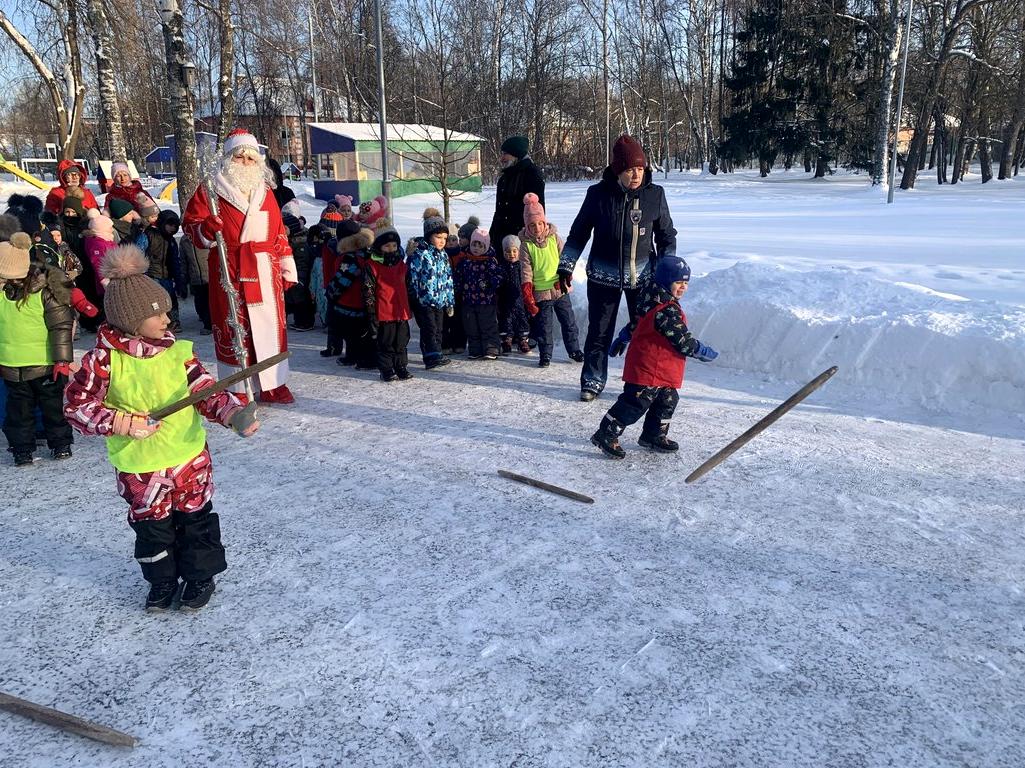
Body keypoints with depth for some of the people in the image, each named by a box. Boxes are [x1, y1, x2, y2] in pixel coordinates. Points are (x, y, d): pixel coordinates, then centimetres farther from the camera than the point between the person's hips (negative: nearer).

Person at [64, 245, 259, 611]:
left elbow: (206, 390, -6)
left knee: (196, 518, 14)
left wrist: (234, 413, -24)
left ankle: (201, 576, 34)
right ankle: (161, 580, 38)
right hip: (138, 466, -1)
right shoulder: (104, 359, -14)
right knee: (152, 525, 16)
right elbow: (77, 405, -9)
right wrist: (122, 423, -20)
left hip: (189, 456, 2)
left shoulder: (177, 351, -7)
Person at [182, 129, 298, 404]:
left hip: (266, 273, 4)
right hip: (230, 275, -4)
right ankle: (237, 390, 10)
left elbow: (280, 234, 16)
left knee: (272, 327, 7)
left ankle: (273, 384, 20)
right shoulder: (211, 190, 1)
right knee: (234, 330, -1)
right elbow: (189, 224, 3)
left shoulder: (265, 191, 15)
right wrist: (206, 230, -20)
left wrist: (287, 268, 13)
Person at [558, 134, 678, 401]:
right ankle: (593, 381, 25)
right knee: (599, 331, 8)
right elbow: (579, 232, 2)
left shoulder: (655, 195, -6)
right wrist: (566, 266, 1)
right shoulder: (598, 194, -9)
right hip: (604, 276, -1)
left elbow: (667, 236, 5)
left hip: (643, 276, 1)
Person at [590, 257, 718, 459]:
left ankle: (654, 436, 31)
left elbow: (635, 323, 24)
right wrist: (701, 351, -7)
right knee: (636, 403, -7)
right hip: (649, 368, -11)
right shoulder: (666, 311, -22)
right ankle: (606, 435, -2)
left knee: (667, 400, 18)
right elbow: (682, 339, -20)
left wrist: (622, 339, 35)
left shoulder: (654, 302, 12)